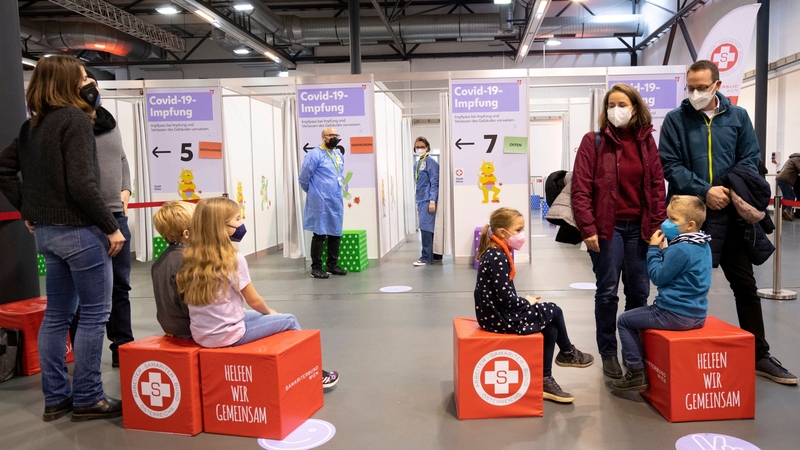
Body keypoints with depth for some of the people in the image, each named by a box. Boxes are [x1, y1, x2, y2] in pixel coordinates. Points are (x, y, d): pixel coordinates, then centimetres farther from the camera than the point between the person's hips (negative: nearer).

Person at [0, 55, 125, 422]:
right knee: (94, 313, 2)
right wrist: (112, 227, -14)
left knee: (56, 314, 14)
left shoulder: (33, 125, 11)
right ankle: (87, 398, 9)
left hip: (46, 231, 8)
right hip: (79, 230, -8)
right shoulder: (75, 120, -13)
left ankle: (56, 398, 23)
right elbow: (82, 184, -21)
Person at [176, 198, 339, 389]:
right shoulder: (233, 259, -18)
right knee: (289, 321, 9)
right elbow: (254, 301, -9)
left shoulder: (191, 258, 1)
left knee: (257, 315, 29)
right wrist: (270, 311, 12)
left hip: (200, 335, 7)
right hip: (227, 335, -7)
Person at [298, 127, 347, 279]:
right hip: (321, 202, -7)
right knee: (320, 235, -2)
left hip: (336, 201, 7)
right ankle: (316, 267, 6)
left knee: (336, 234, 11)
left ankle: (332, 265, 22)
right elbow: (304, 177, -8)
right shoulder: (315, 154, -10)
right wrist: (313, 192, 6)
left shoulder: (339, 155, 14)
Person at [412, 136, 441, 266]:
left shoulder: (430, 162, -8)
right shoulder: (417, 164, 15)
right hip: (421, 200, 8)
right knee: (428, 228, 11)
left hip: (428, 200, -8)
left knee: (425, 227, -11)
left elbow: (434, 183, -13)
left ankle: (426, 257, -7)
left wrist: (432, 201, -19)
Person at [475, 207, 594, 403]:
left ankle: (545, 380, 17)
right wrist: (527, 302, -7)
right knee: (554, 311, 1)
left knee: (550, 329, 11)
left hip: (495, 313, 9)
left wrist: (524, 302, 5)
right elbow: (506, 297, -24)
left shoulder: (493, 253, 10)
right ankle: (568, 353, 27)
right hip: (499, 318, -9)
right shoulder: (498, 258, -21)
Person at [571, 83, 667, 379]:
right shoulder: (593, 141, -3)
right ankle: (608, 352, 15)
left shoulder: (646, 141, 7)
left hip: (639, 227, 4)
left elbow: (657, 185, 7)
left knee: (639, 291, 10)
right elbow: (580, 188, -8)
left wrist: (657, 225, -1)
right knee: (607, 292, 2)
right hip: (607, 227, -3)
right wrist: (588, 229, -13)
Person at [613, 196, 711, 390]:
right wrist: (662, 250, 4)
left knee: (624, 321, 3)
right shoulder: (703, 246, 8)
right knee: (648, 314, 33)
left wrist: (653, 248, -6)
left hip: (676, 315, -10)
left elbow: (657, 276, -14)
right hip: (696, 314, 10)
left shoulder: (680, 249, -22)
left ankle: (637, 372, 4)